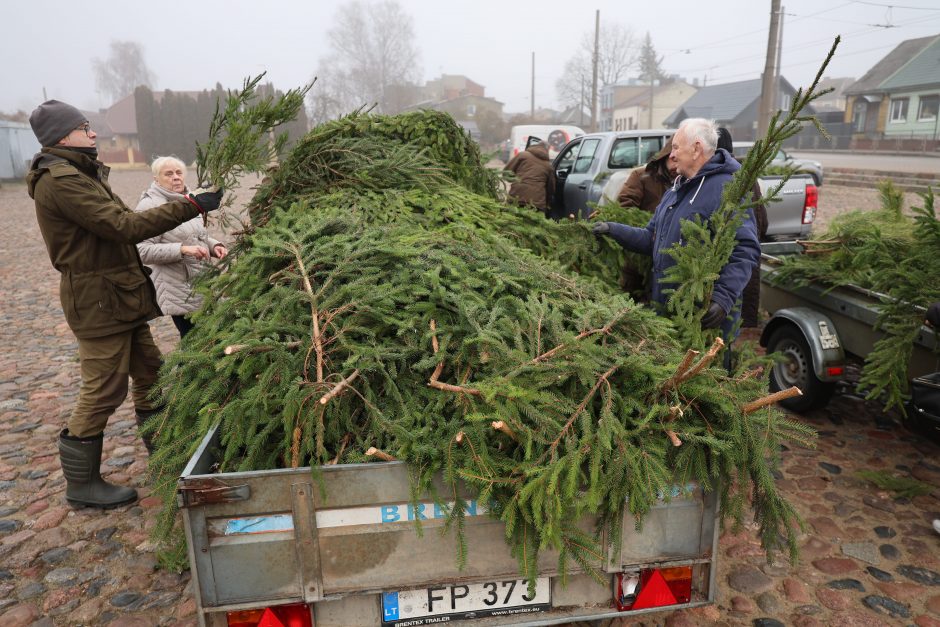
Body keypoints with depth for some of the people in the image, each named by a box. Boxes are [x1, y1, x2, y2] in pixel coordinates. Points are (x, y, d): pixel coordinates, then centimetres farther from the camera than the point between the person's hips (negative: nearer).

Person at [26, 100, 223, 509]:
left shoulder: (81, 174, 16)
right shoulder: (61, 180, -17)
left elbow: (118, 224, 13)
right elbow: (124, 226, -25)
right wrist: (191, 206, -25)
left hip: (121, 295, 10)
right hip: (99, 300, -10)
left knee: (149, 373, 16)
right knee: (104, 389, -2)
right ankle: (81, 483, 13)